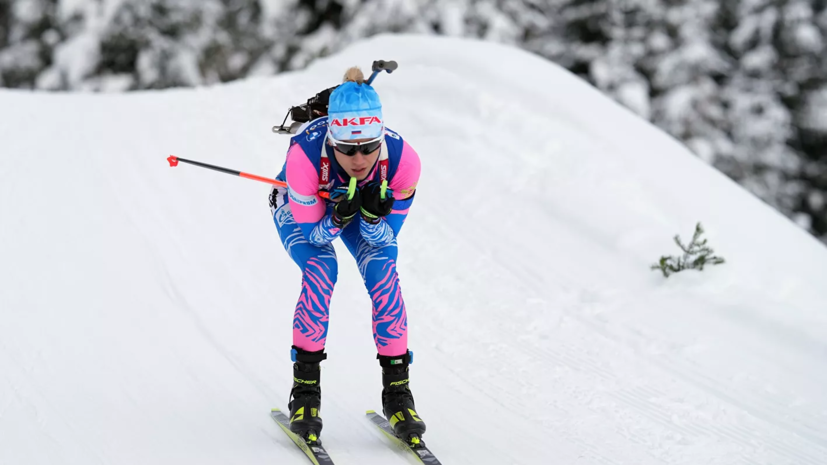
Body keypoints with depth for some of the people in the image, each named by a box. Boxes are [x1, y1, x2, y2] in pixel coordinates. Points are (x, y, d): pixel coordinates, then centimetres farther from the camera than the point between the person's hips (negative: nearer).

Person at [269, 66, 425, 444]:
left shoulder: (402, 160, -36)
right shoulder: (305, 155, -42)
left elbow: (385, 237, -23)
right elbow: (312, 233, -29)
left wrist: (373, 216, -45)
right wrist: (339, 217, -49)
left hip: (369, 207, 2)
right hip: (300, 208, -2)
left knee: (384, 275, -21)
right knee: (321, 270, -27)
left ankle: (397, 393, -9)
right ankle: (305, 393, -16)